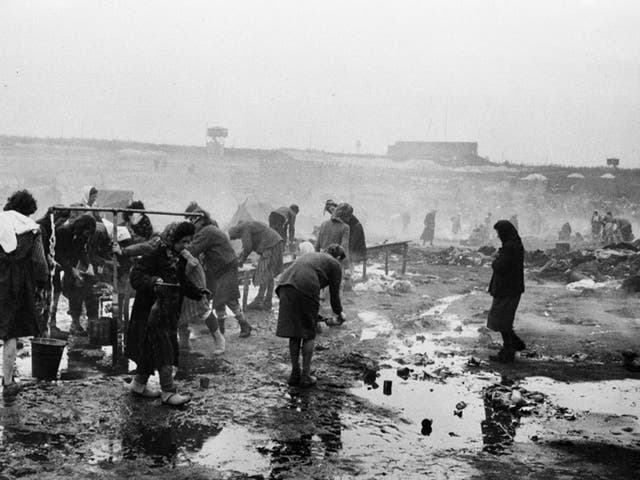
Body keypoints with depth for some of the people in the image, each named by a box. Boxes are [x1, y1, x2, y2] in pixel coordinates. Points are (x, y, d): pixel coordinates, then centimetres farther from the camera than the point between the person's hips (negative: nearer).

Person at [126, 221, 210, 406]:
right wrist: (153, 283, -37)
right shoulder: (156, 254, -16)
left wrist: (197, 292, 5)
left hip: (169, 312, 9)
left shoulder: (179, 259, 11)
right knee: (163, 350, -9)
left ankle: (139, 384, 29)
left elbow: (182, 282, 21)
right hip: (152, 311, -9)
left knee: (151, 349, 15)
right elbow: (136, 275, -21)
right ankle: (168, 392, -4)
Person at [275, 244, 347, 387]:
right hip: (305, 288, -6)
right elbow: (334, 294, 19)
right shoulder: (335, 265, 18)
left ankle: (295, 374, 20)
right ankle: (305, 377, 12)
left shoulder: (309, 255, 36)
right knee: (309, 334, 9)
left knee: (294, 334, 15)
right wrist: (339, 313, 38)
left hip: (285, 285, 6)